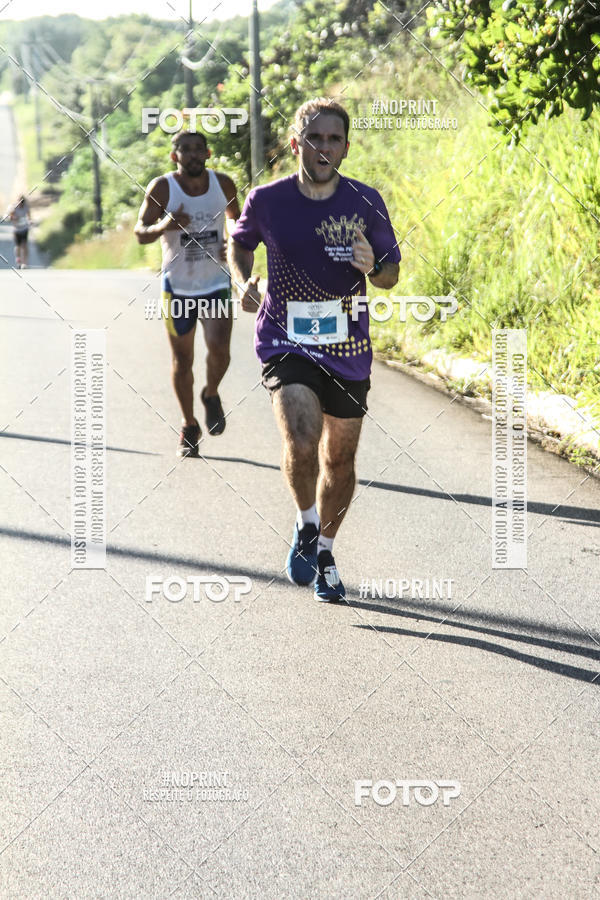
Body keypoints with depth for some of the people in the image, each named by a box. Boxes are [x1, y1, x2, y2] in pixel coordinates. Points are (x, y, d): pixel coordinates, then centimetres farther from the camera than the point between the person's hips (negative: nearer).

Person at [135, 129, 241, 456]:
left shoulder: (223, 183, -2)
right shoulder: (161, 188, -10)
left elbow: (236, 218, 17)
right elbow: (141, 233, -7)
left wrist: (234, 242, -4)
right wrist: (164, 226, -29)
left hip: (216, 284, 1)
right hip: (178, 286, -1)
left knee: (219, 349, -17)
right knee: (182, 360, 7)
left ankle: (212, 395, 16)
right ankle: (189, 426, 24)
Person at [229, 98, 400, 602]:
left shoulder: (365, 203, -4)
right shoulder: (267, 201, -6)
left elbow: (392, 272, 6)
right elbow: (241, 242, 15)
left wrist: (373, 268, -17)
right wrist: (244, 281, -5)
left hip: (347, 348, 2)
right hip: (286, 342, -2)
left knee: (340, 458, 11)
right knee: (302, 441, -25)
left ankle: (325, 552, 36)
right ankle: (306, 525, 5)